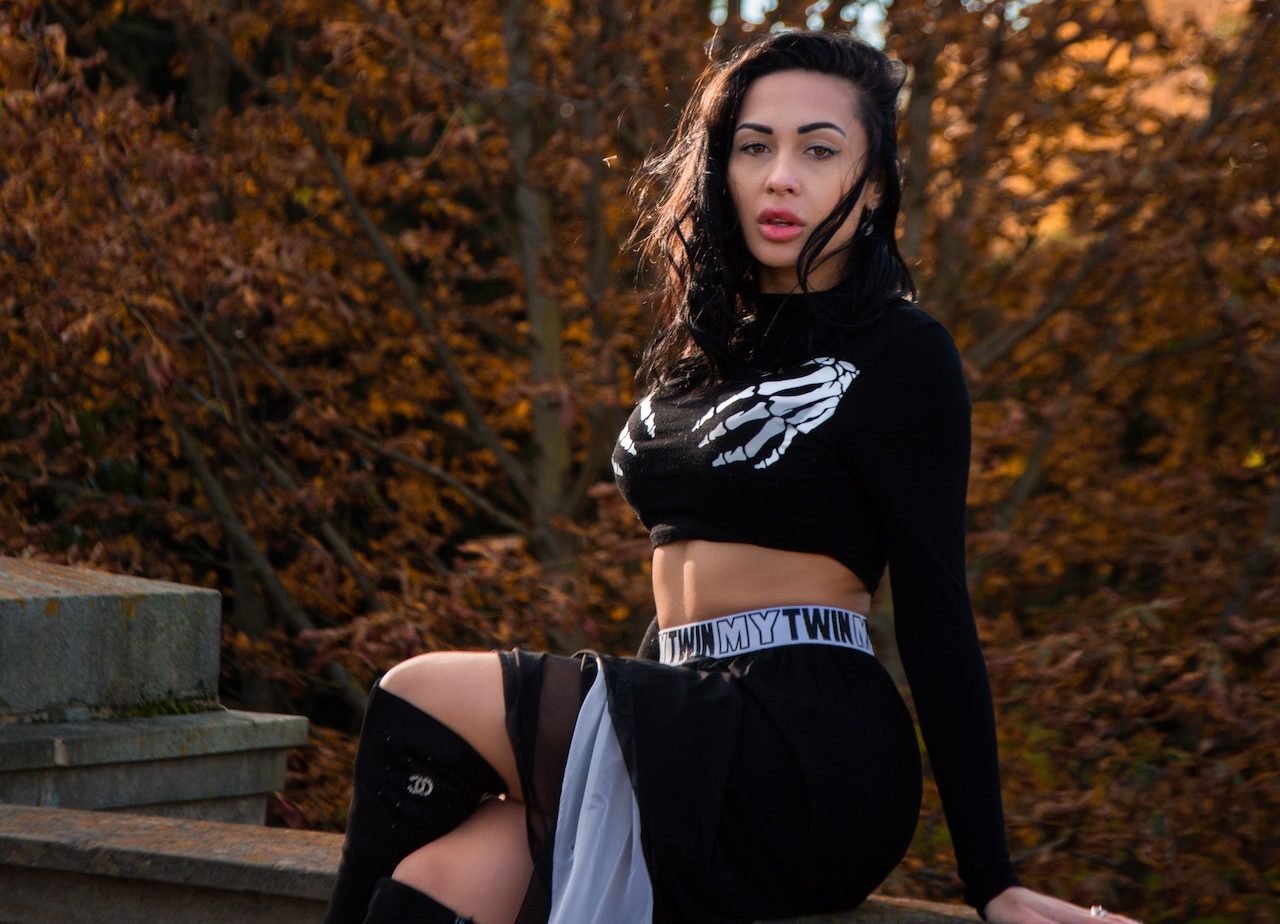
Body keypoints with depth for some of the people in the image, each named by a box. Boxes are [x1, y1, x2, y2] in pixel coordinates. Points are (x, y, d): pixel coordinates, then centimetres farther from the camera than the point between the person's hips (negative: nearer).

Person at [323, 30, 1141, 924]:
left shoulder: (898, 352, -2)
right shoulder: (710, 351, 19)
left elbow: (933, 607, -7)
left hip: (805, 764, -6)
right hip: (697, 741, 6)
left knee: (417, 700, -10)